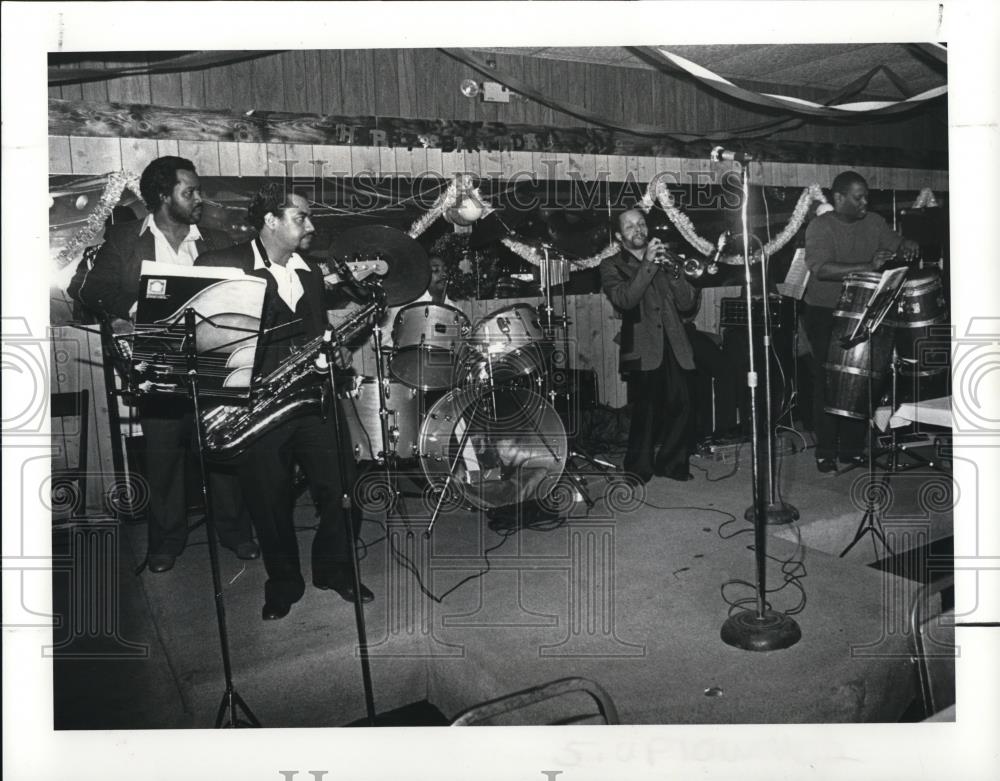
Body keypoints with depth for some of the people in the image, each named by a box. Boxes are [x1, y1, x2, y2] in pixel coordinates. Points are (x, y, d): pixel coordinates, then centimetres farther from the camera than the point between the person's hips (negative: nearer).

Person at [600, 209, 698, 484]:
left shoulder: (662, 259, 21)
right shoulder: (612, 266, 7)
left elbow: (686, 303, 12)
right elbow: (624, 300, -13)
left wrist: (672, 269, -3)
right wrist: (648, 264, -14)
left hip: (673, 346, 5)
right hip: (642, 350, -4)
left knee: (680, 405, -2)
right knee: (646, 411, -10)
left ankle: (671, 464, 15)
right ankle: (639, 470, 4)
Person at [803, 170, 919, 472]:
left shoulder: (873, 222, 6)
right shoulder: (820, 226, -12)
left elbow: (895, 242, 12)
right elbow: (821, 269, -25)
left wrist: (906, 246, -13)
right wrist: (868, 267, -32)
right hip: (825, 314, -5)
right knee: (827, 381, -2)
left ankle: (852, 448, 16)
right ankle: (825, 452, 7)